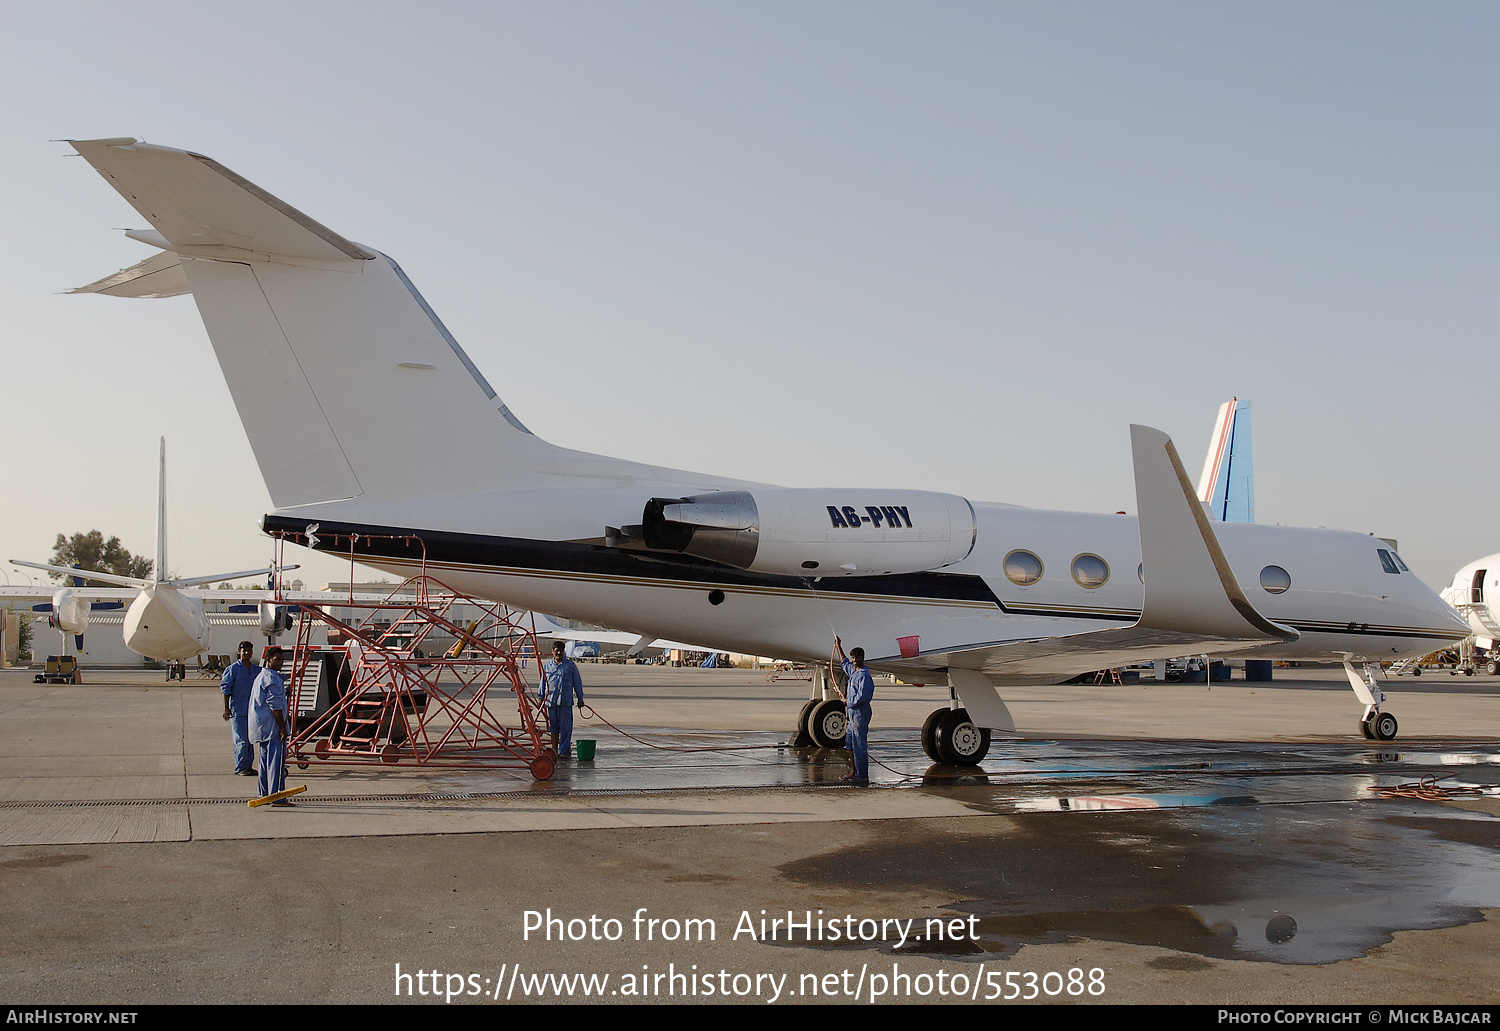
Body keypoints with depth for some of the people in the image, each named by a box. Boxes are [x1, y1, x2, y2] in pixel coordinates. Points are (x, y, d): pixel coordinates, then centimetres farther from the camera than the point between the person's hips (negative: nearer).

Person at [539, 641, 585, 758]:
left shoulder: (570, 665, 5)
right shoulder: (546, 665, 13)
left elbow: (577, 682, 9)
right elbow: (543, 682, 20)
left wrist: (580, 699, 9)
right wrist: (541, 698, 17)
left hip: (565, 701, -3)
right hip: (551, 700, 3)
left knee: (565, 727, -6)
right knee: (554, 726, 9)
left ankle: (564, 751, -3)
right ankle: (554, 750, 16)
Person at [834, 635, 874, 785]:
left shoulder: (864, 675, -15)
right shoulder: (853, 671, 13)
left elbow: (862, 696, -23)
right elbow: (845, 662, 35)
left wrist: (848, 702, -10)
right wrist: (839, 647, 38)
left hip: (860, 712, -10)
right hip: (853, 712, 10)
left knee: (859, 744, -7)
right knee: (850, 743, 15)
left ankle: (863, 775, -4)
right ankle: (856, 772, 22)